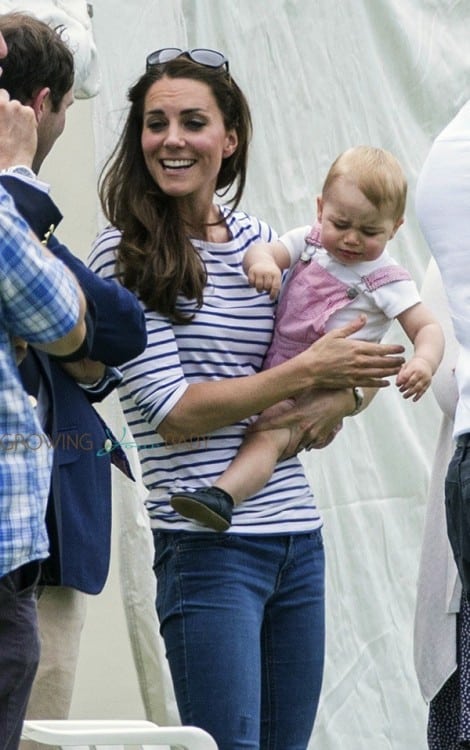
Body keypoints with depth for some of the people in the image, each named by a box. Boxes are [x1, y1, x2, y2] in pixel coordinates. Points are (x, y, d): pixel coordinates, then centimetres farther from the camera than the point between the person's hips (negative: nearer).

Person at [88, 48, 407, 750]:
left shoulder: (260, 242, 11)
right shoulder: (126, 255, -6)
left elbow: (350, 351, 19)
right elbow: (173, 413, -12)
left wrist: (336, 402, -5)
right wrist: (310, 372, -11)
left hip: (298, 539, 6)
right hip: (210, 548, -6)